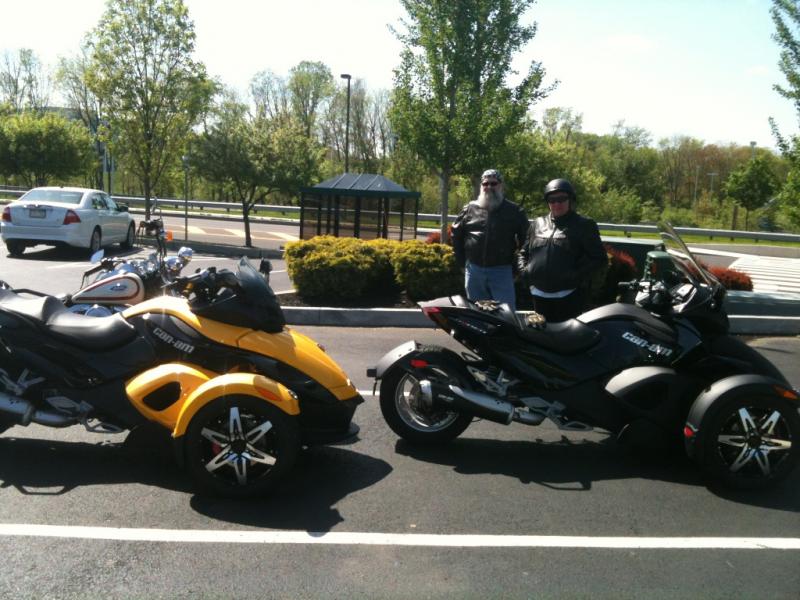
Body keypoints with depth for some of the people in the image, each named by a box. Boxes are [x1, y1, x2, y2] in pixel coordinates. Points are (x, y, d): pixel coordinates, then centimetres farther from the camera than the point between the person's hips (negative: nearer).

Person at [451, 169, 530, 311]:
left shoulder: (514, 211, 0)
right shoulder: (469, 209, 6)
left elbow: (525, 238, 5)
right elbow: (456, 234, 15)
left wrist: (517, 263, 1)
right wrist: (462, 262, 10)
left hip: (502, 271, -2)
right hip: (474, 270, 3)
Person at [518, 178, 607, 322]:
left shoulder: (584, 225, 1)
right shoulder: (537, 224, 15)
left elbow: (600, 259, -3)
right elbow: (523, 252, 24)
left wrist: (578, 277, -15)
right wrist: (524, 270, 5)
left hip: (570, 298, -5)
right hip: (540, 296, 5)